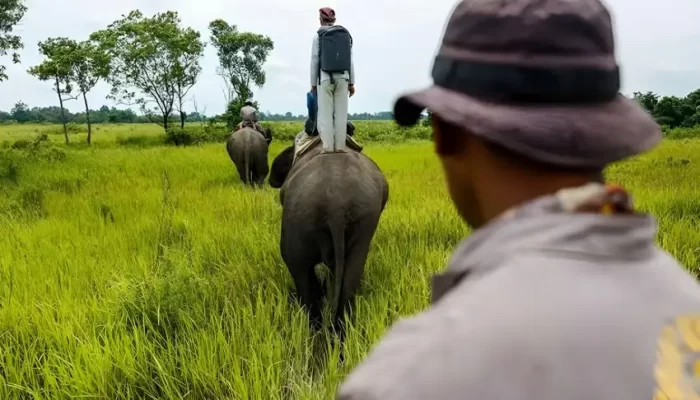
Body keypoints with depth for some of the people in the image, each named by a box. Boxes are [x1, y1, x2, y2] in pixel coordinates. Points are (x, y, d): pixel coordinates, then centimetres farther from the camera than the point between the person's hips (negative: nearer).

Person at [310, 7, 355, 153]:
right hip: (342, 78, 3)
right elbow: (350, 61, 5)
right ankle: (340, 146, 0)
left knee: (325, 114, -1)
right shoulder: (346, 34, 7)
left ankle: (328, 146, -6)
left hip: (325, 79, -3)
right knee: (341, 113, 3)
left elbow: (314, 61, -4)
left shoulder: (318, 35, -2)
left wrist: (313, 83, 2)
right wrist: (351, 83, 8)